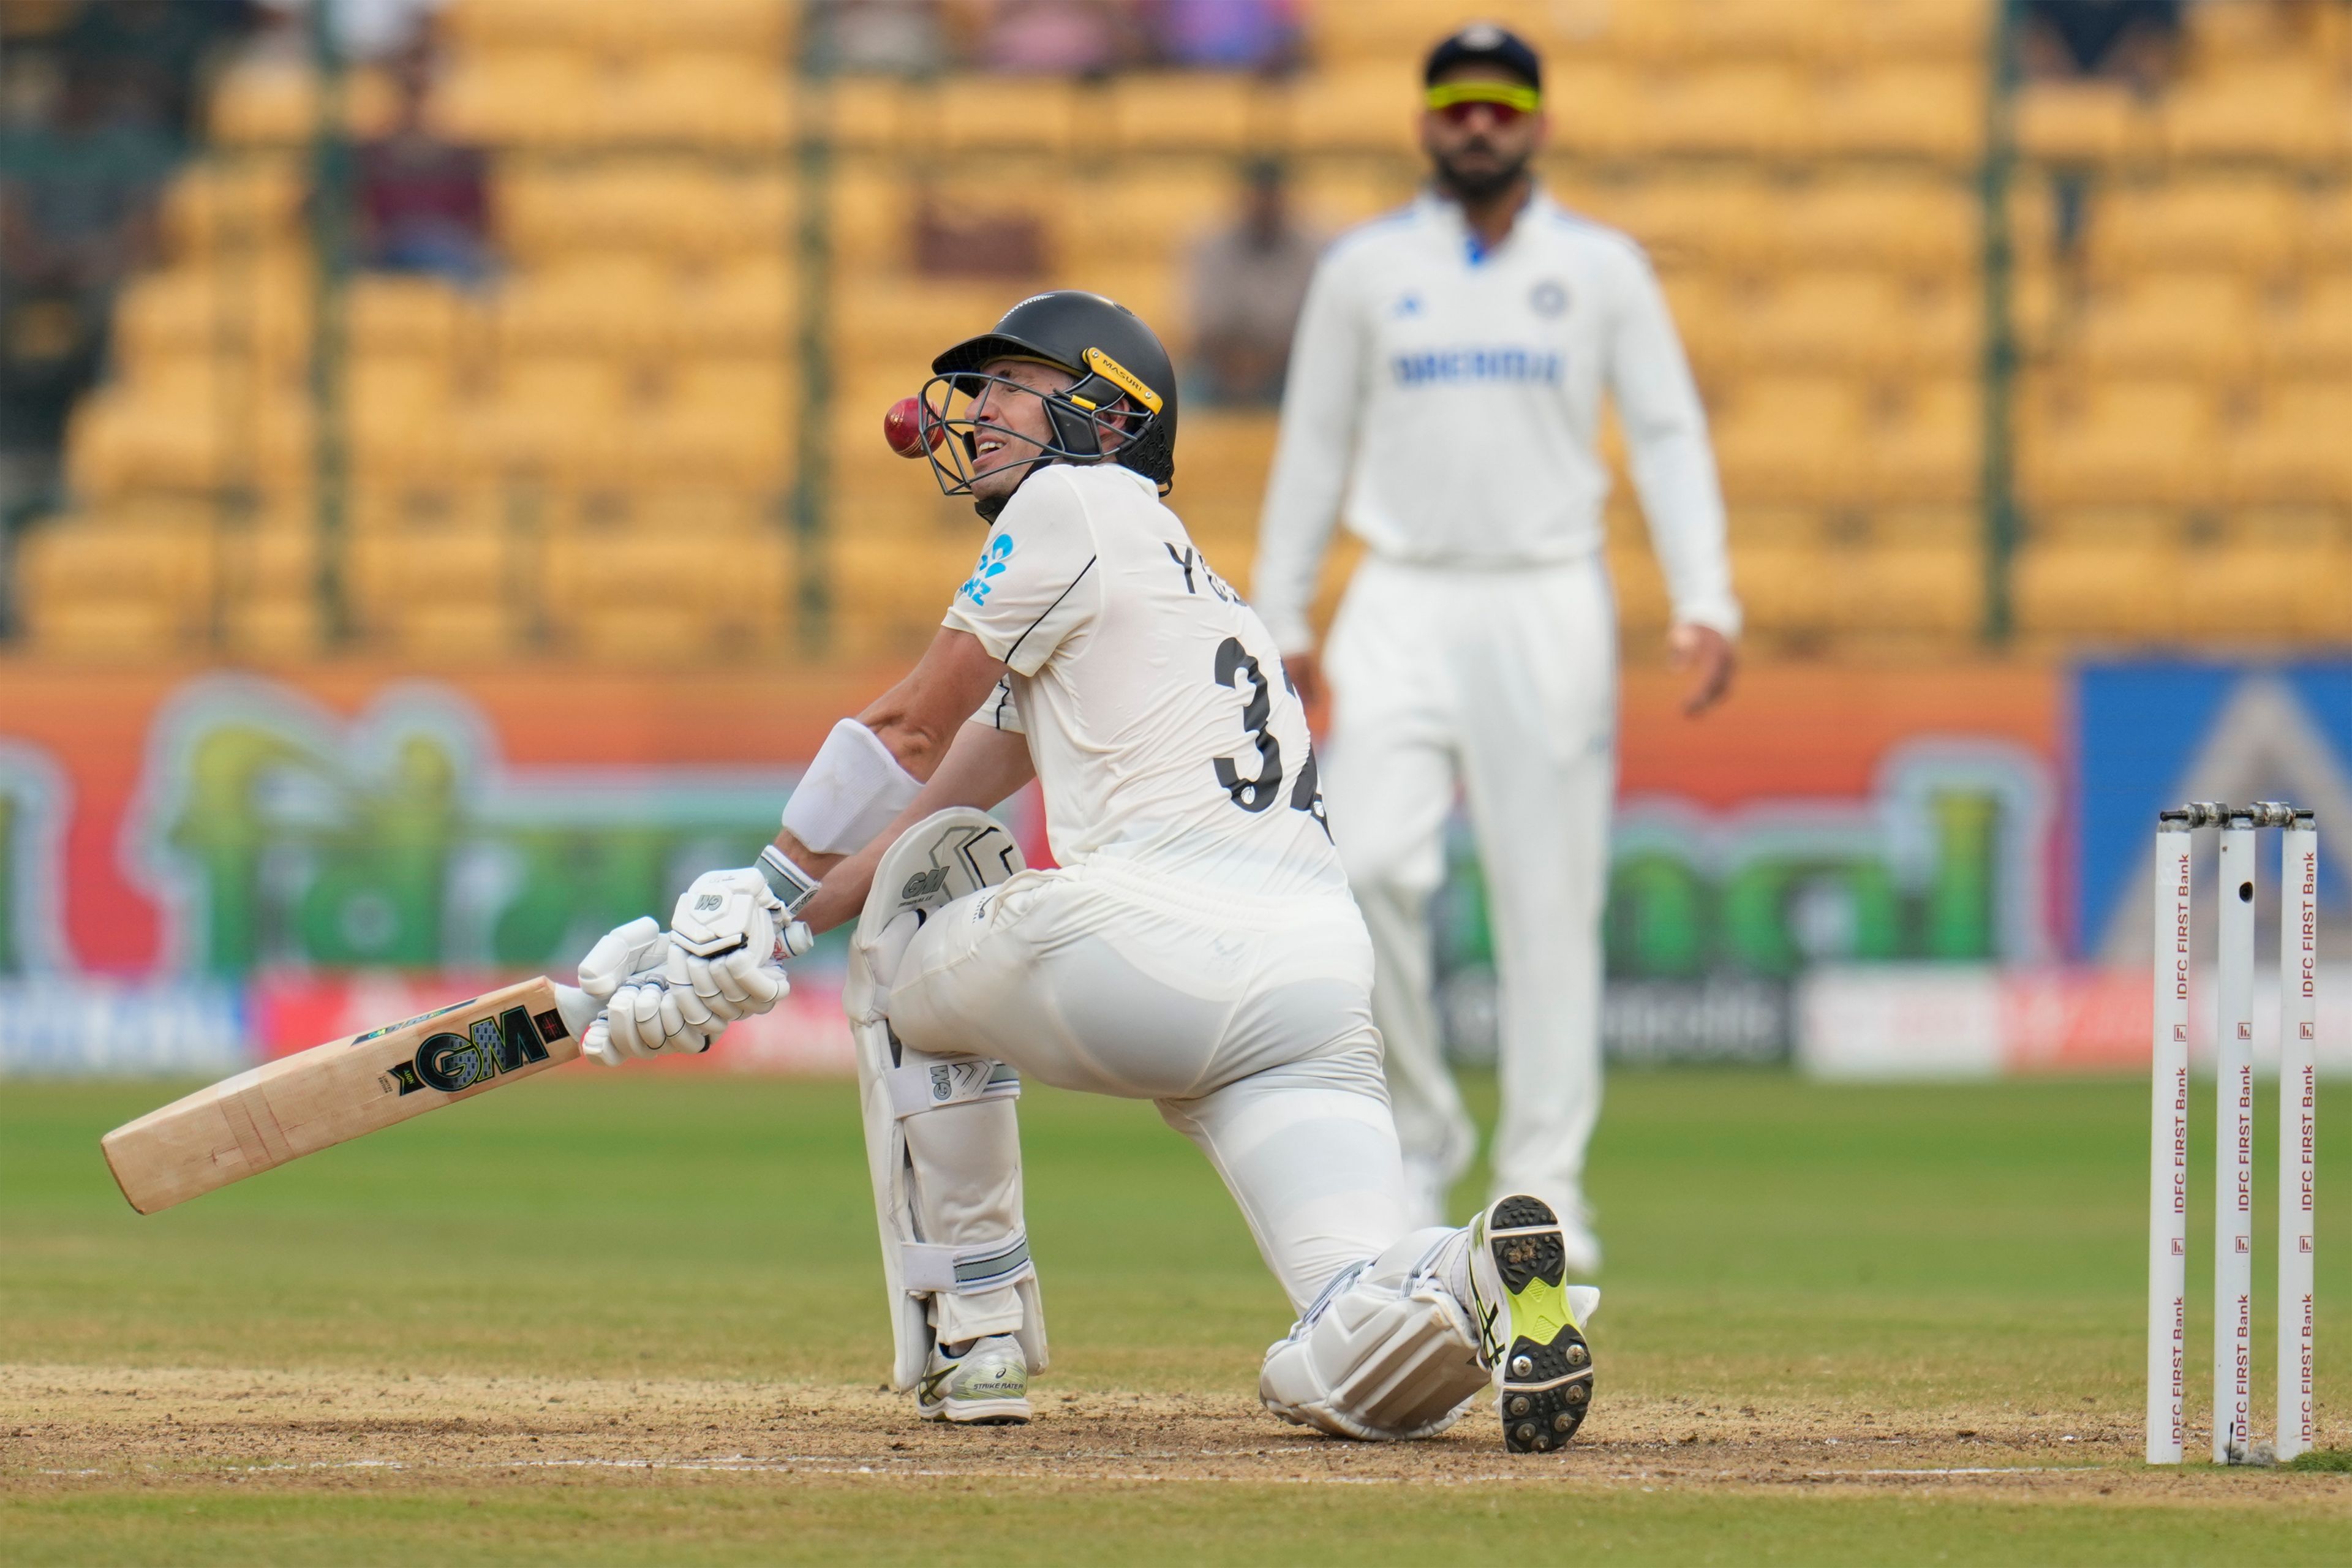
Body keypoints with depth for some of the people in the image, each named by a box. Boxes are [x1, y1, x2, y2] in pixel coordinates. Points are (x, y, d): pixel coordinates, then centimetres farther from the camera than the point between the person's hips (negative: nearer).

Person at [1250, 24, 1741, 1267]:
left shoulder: (1602, 270, 7)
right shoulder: (1364, 270, 9)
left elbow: (1668, 438, 5)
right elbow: (1314, 448, 12)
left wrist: (1705, 606, -6)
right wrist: (1281, 623, 8)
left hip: (1548, 605, 0)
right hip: (1404, 606, 0)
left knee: (1551, 894, -2)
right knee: (1371, 869, -16)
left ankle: (1544, 1188, 4)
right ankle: (1419, 1134, 1)